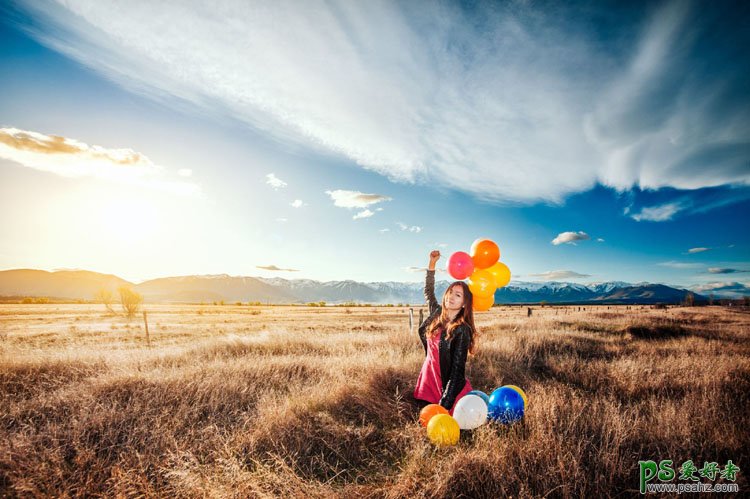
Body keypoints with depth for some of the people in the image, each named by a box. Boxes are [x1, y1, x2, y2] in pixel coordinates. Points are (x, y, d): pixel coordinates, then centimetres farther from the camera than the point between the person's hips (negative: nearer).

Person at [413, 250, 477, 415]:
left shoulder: (463, 330, -18)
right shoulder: (437, 314, -1)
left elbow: (457, 369, -19)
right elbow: (428, 292, 16)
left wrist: (444, 405, -22)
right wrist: (432, 264, 8)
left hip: (448, 387, -6)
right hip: (428, 381, 6)